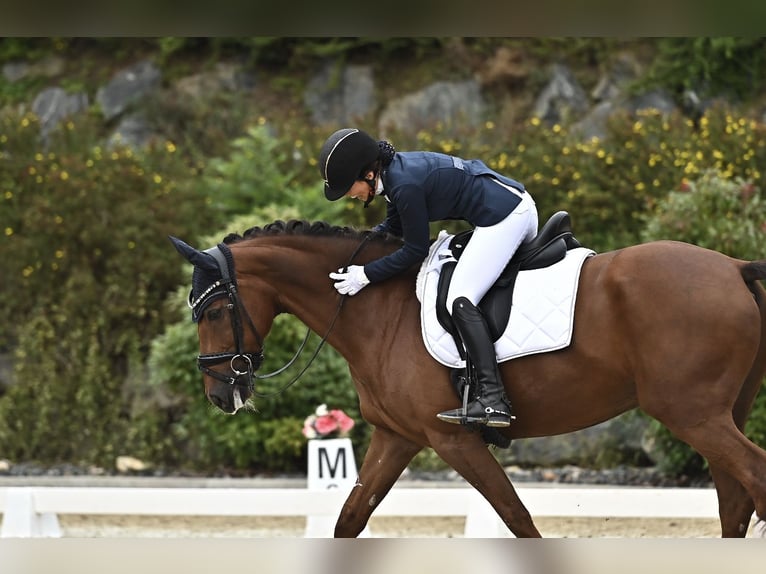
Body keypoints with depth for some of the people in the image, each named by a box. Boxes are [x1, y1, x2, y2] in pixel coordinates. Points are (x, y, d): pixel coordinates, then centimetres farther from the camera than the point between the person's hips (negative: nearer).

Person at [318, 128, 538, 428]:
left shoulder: (405, 184, -21)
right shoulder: (396, 169, 9)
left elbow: (416, 250, -13)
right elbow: (393, 229, 22)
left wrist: (365, 275, -8)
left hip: (502, 217, -11)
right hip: (520, 207, 11)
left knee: (460, 301, -14)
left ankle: (492, 398, -23)